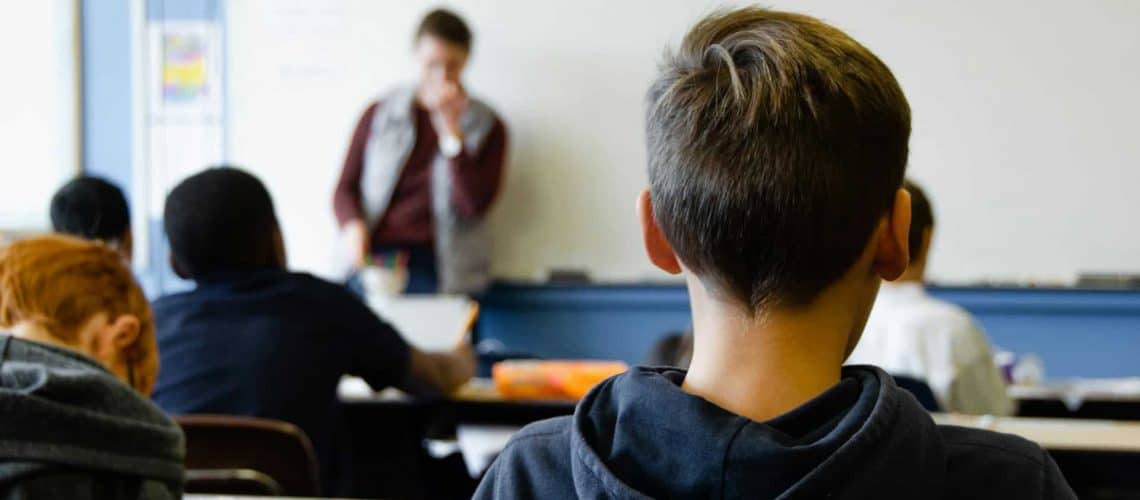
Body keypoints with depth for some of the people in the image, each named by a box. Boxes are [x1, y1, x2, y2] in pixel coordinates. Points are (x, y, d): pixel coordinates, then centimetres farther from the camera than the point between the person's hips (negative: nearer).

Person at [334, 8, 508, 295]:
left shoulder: (487, 127, 8)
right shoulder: (379, 115, 13)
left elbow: (474, 205, -4)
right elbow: (346, 188, 13)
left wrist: (450, 129, -8)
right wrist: (353, 225, -9)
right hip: (376, 257, 1)